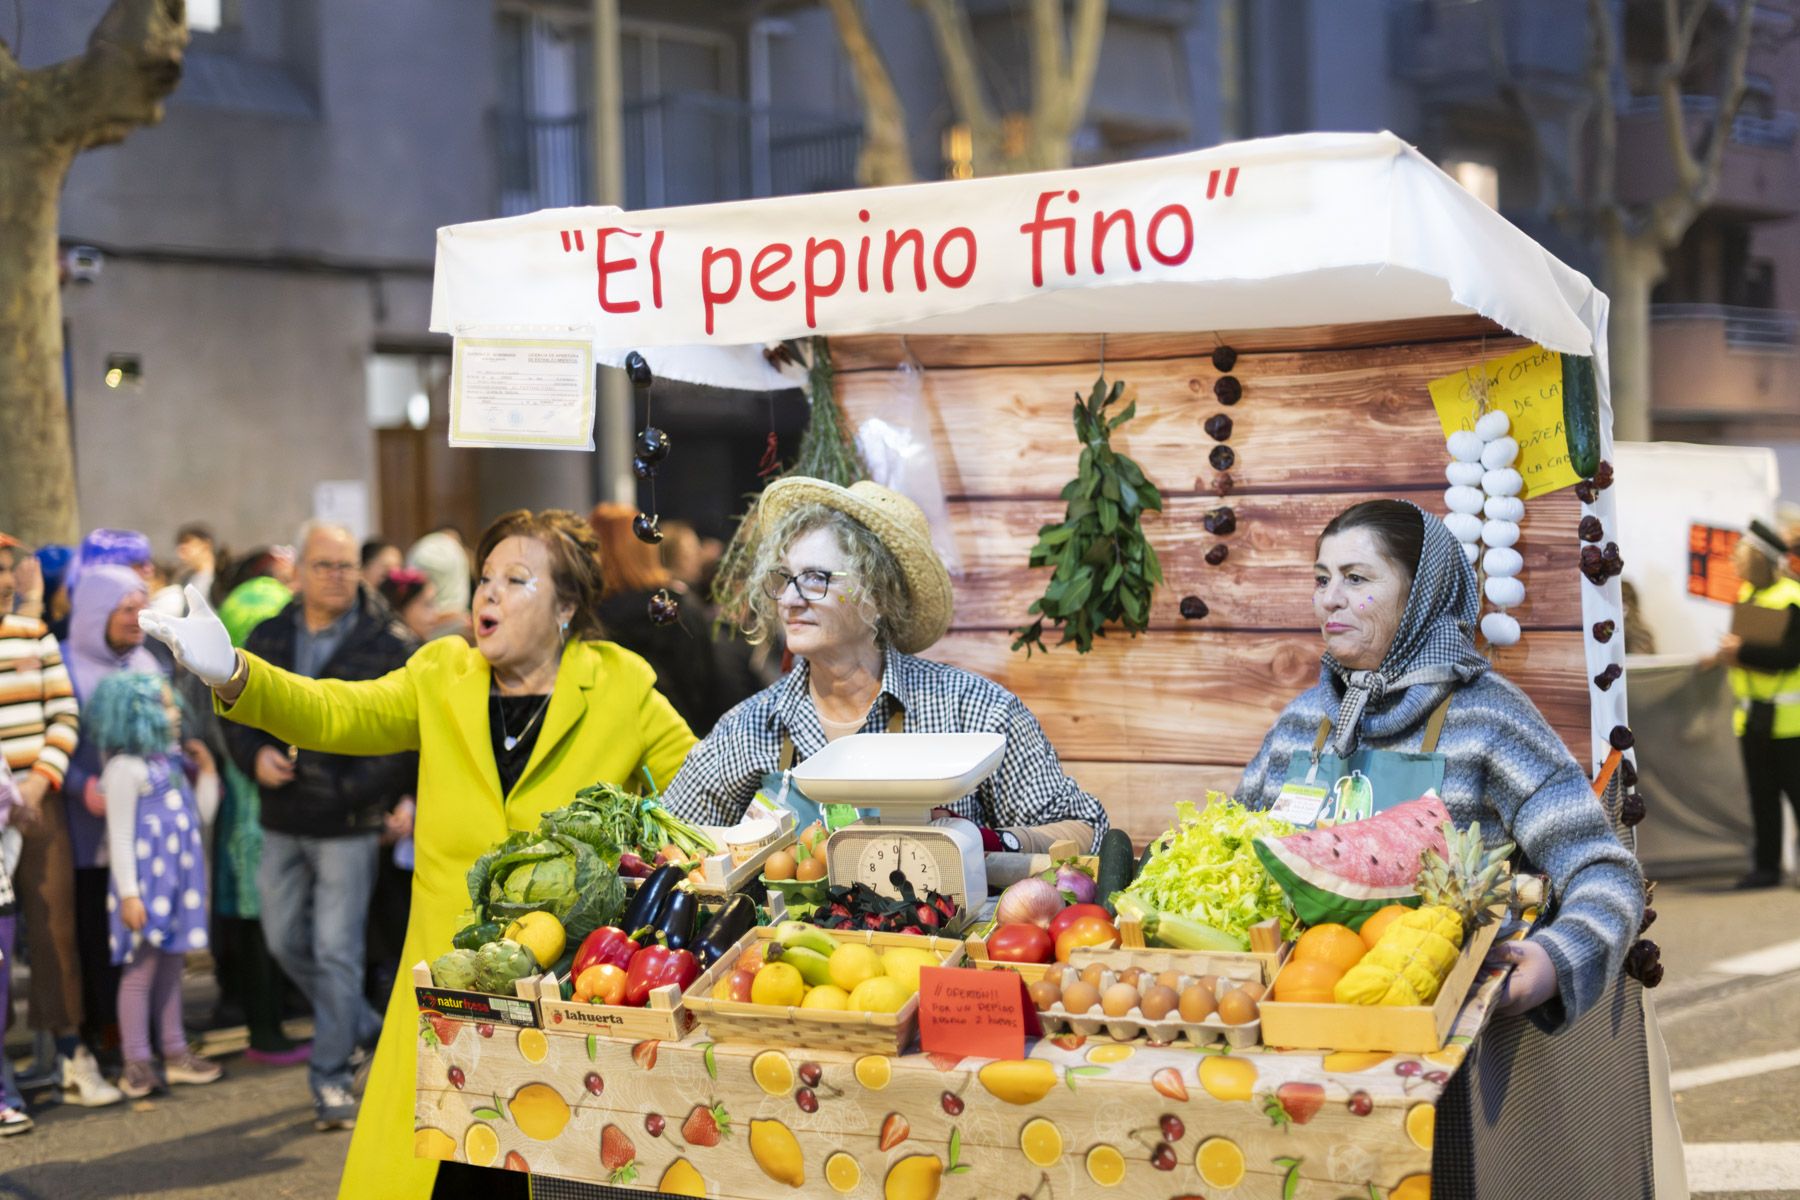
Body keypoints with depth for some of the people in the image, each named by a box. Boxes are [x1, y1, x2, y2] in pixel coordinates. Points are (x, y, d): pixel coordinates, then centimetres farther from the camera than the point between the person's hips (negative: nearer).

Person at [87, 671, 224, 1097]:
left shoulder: (171, 762, 12)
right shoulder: (125, 768, -12)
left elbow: (200, 815, 18)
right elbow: (120, 837, -15)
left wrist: (206, 771, 8)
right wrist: (128, 894, -19)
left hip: (177, 883, 8)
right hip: (146, 886, -8)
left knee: (170, 967, 14)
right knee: (141, 970, -2)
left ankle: (175, 1051, 23)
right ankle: (136, 1063, 4)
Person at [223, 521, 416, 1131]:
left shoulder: (390, 645, -6)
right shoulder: (268, 640, 7)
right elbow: (237, 709, 14)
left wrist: (370, 786, -18)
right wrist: (255, 756, -6)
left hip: (349, 825, -5)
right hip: (282, 823, 5)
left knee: (336, 950, -3)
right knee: (285, 940, 15)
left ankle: (331, 1077, 7)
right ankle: (363, 1028, 35)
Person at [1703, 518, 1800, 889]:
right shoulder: (1747, 594, 12)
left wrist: (1741, 653, -22)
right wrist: (1726, 654, 3)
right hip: (1753, 717, 8)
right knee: (1762, 798, 10)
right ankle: (1766, 867, 14)